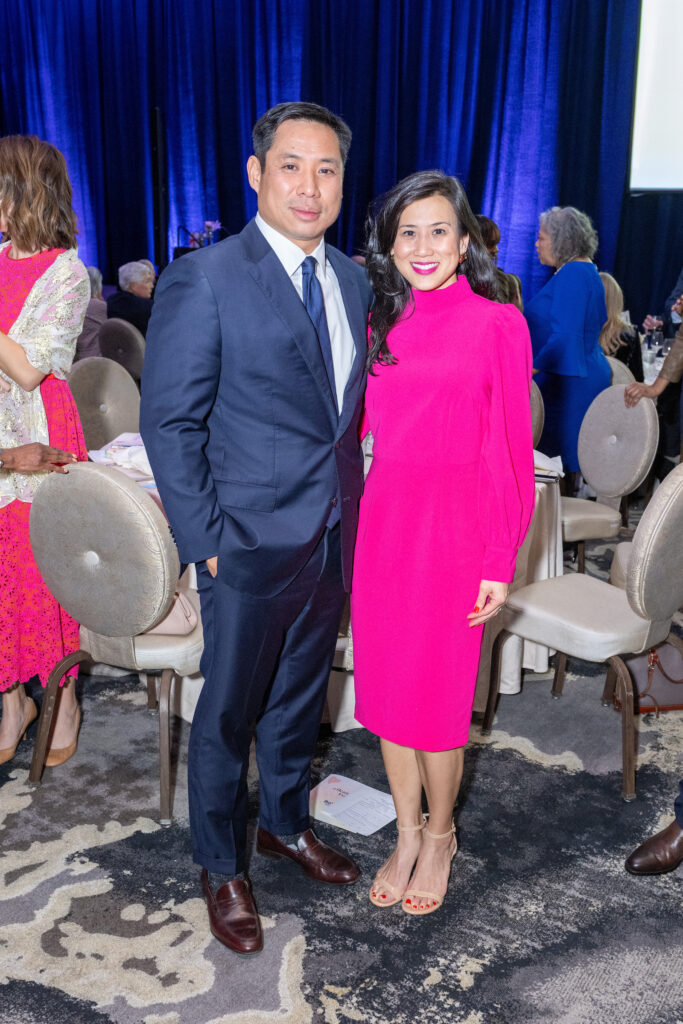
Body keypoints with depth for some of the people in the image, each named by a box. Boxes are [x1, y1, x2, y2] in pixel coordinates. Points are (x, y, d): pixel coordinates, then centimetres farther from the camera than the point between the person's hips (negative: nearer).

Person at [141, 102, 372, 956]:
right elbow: (170, 423, -12)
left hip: (332, 537, 6)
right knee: (229, 710, 10)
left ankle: (285, 823, 44)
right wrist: (202, 541, -14)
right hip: (251, 541, -6)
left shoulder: (351, 279, 7)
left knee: (300, 696, 22)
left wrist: (350, 508, 6)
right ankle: (222, 868, 31)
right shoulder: (204, 280, -14)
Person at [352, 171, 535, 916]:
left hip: (454, 525, -4)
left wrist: (501, 562, -8)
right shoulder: (379, 323, 8)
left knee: (437, 695, 5)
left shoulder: (498, 325, -5)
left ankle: (439, 835, 31)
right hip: (382, 518, 5)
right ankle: (406, 835, 33)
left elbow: (509, 450, -6)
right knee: (386, 688, 12)